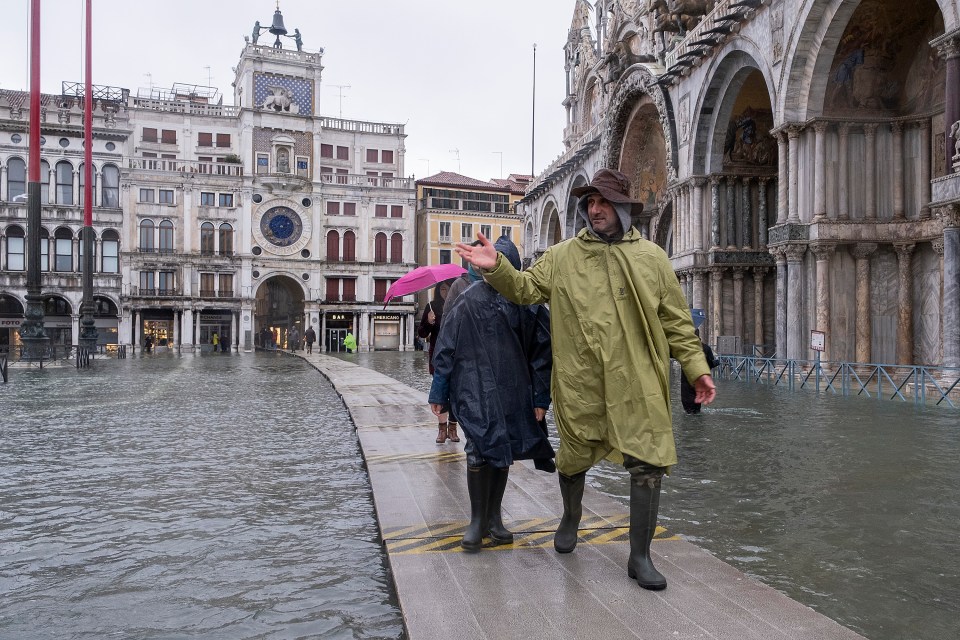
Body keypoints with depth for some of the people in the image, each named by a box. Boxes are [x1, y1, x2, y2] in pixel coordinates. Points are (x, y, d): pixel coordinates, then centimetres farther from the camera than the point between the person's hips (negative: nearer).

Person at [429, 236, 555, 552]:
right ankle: (477, 520, 7)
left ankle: (493, 517, 26)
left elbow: (542, 350, 1)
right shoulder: (467, 301, -4)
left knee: (502, 452, 11)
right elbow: (446, 348, -1)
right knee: (480, 449, -9)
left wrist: (540, 397, -2)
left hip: (513, 392, 2)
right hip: (476, 390, -2)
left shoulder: (527, 301, 0)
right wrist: (439, 393, -2)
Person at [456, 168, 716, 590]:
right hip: (579, 386, 1)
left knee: (649, 465, -1)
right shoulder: (562, 256, 6)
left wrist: (697, 368, 3)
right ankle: (570, 519, 47)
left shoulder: (651, 258, 6)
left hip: (638, 385, 0)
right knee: (573, 460, 16)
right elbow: (525, 288, 3)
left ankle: (640, 556, 16)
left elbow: (676, 322, 8)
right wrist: (497, 268, -16)